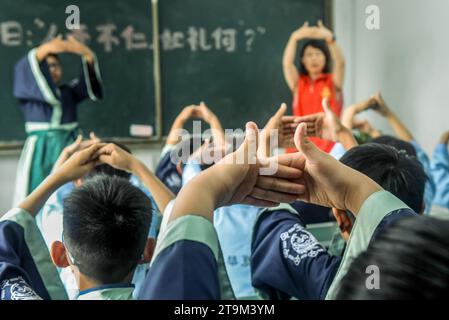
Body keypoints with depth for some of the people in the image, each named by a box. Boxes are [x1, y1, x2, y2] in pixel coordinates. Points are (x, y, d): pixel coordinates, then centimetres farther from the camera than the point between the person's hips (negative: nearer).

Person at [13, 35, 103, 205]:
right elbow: (26, 70, -12)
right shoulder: (26, 92, 7)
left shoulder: (69, 92, 16)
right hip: (41, 150, -2)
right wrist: (44, 49, -27)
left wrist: (86, 53, -18)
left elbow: (90, 81, 0)